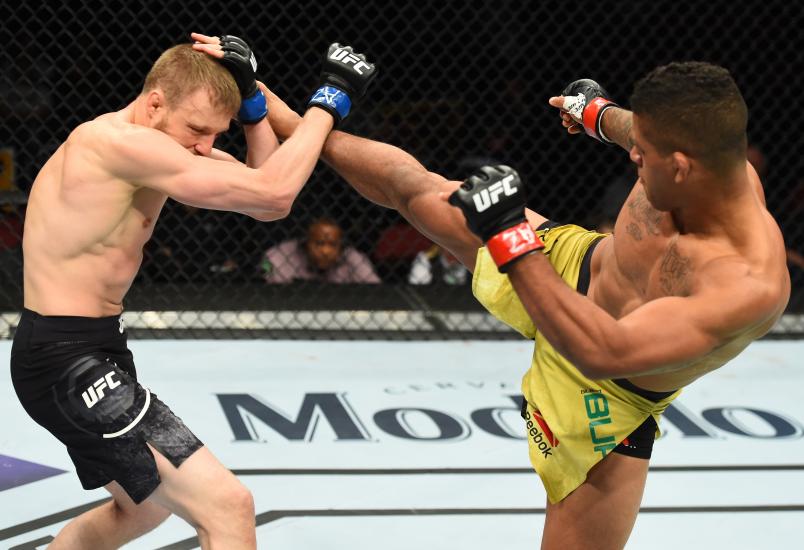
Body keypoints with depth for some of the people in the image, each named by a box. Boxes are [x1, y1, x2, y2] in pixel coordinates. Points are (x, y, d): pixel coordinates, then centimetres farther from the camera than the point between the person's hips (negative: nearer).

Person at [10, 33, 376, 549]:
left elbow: (268, 202, 6)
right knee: (228, 506, -17)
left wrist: (252, 98, -3)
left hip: (90, 353, 11)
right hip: (70, 364, -11)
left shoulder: (157, 147, 8)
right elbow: (273, 192, -24)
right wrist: (331, 98, -14)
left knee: (143, 507, 32)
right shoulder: (116, 141, -22)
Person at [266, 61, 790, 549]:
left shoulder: (750, 284, -44)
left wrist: (511, 239, -44)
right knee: (409, 186, 12)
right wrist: (599, 113, 25)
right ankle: (294, 127, 39)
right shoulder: (705, 152, -24)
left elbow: (601, 351, -49)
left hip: (604, 400, -6)